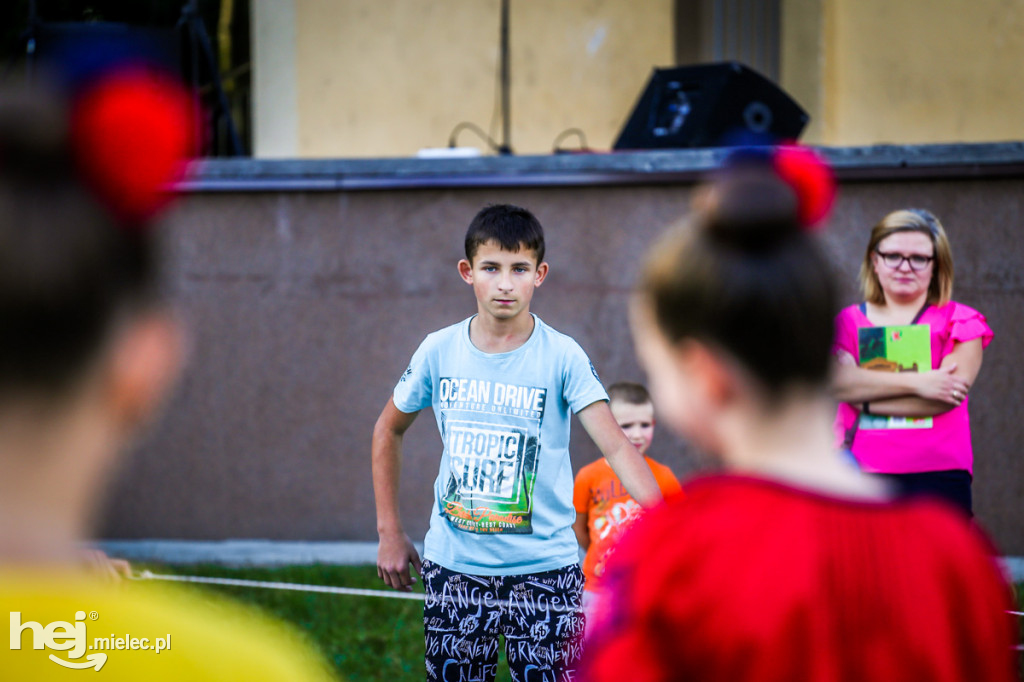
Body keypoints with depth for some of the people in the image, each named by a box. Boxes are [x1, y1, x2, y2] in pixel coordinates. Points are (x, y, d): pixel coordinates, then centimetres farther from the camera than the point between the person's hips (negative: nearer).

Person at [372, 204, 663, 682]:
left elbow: (616, 446, -20)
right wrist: (389, 531, 11)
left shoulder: (562, 356, -9)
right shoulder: (439, 352, -1)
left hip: (545, 569, -2)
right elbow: (388, 431, 15)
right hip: (453, 566, 3)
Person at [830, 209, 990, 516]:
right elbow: (837, 382, -6)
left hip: (936, 477, -2)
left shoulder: (960, 322, 8)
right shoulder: (849, 321, 14)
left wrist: (867, 402, -4)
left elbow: (950, 394, -6)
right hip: (863, 475, 2)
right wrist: (915, 382, -13)